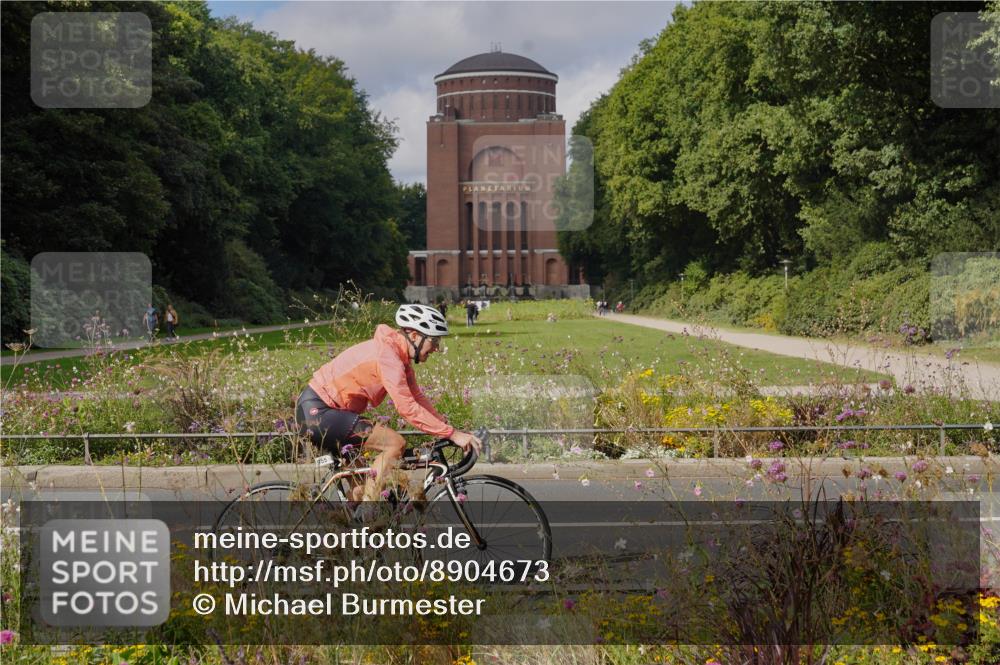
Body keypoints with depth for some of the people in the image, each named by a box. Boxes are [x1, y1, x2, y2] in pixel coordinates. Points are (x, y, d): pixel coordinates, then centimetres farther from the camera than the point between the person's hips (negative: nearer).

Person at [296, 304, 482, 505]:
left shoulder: (399, 354, 8)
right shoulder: (387, 356, -23)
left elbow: (417, 397, 10)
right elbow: (408, 409, -29)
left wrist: (446, 425, 0)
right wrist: (452, 434, -29)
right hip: (318, 411, -11)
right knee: (395, 443, -18)